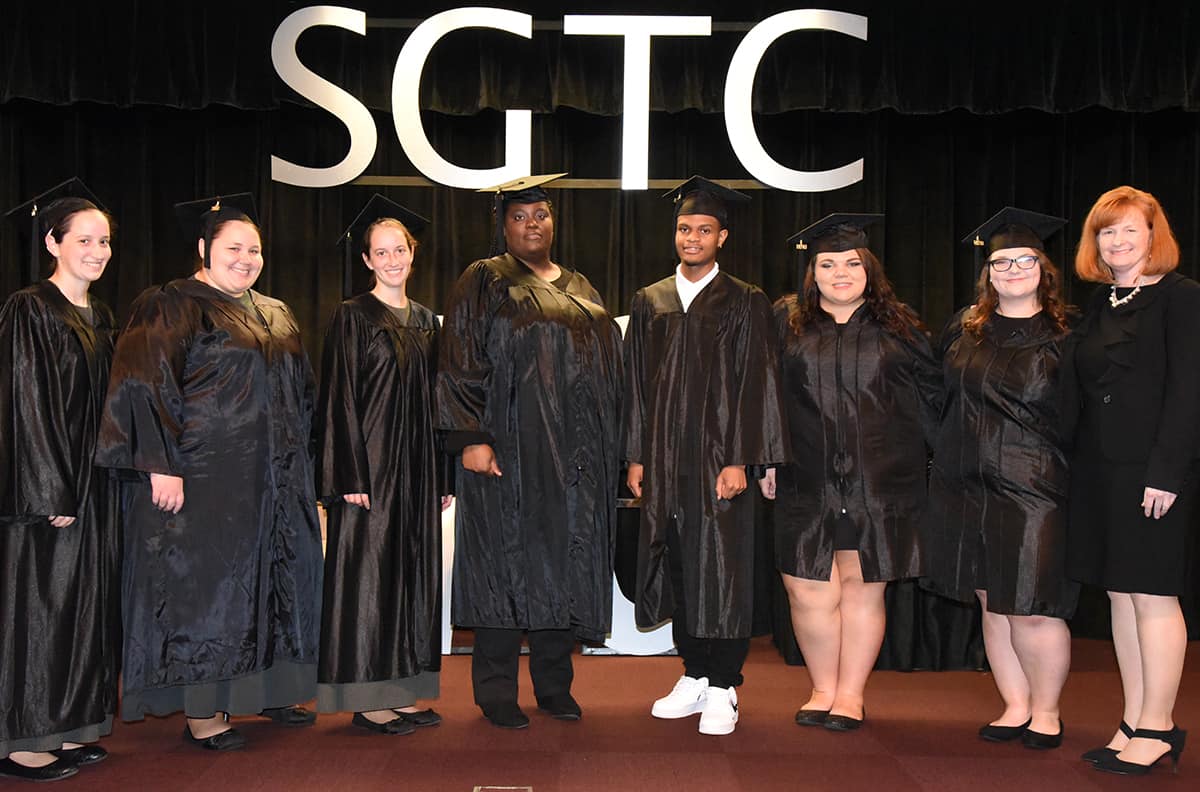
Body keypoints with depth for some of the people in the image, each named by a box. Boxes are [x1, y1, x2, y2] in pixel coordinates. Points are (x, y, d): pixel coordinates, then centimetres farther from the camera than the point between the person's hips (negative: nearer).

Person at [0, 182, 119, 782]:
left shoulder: (101, 318, 12)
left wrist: (96, 482, 12)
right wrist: (51, 494, -19)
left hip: (92, 485, 8)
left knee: (85, 603, 11)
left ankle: (65, 728, 21)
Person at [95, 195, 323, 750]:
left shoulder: (275, 316, 15)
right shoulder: (171, 307, -7)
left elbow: (299, 393, 21)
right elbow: (145, 387, -15)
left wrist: (300, 466, 17)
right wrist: (163, 466, -22)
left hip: (273, 480, 8)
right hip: (204, 478, -7)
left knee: (277, 582, 12)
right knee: (203, 585, -2)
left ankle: (267, 690, 25)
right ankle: (201, 713, 6)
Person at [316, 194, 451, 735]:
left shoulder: (426, 321, 13)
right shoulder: (353, 318, -4)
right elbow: (339, 400, -9)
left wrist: (443, 477, 11)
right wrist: (349, 476, -17)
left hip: (417, 468, 7)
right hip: (371, 463, -6)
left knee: (413, 572, 8)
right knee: (369, 573, -3)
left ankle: (400, 691, 18)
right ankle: (366, 699, 6)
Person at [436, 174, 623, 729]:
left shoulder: (581, 291, 17)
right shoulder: (484, 283, 1)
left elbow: (606, 366, 20)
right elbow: (458, 365, -6)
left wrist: (604, 447, 12)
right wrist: (470, 439, -16)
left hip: (575, 457, 5)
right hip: (509, 450, -5)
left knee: (566, 564, 7)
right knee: (507, 564, -2)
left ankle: (554, 684, 19)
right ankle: (496, 694, 8)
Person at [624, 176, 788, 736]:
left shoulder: (745, 304, 1)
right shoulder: (649, 302, 12)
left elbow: (754, 384, -4)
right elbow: (636, 384, 12)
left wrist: (739, 460, -12)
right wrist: (636, 457, 5)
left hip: (718, 459, -4)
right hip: (663, 461, 4)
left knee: (721, 573, -2)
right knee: (677, 569, 8)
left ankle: (722, 689, 8)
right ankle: (695, 676, 22)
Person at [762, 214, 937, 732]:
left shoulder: (897, 326, 7)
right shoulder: (786, 322, 7)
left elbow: (930, 392, 12)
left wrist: (923, 453, 5)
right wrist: (766, 459, 1)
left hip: (878, 480, 0)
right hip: (807, 481, 0)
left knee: (863, 587, 4)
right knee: (810, 593, -2)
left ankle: (851, 695, 17)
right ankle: (823, 690, 16)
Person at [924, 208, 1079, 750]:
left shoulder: (1064, 336, -2)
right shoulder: (963, 330, 9)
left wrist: (1073, 476, -7)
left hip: (1034, 487, -4)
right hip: (968, 487, 4)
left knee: (1029, 609, -4)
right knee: (993, 605, 9)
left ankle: (1046, 711, 17)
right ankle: (1015, 707, 23)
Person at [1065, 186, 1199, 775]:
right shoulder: (1098, 306, 14)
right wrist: (1078, 464, 9)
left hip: (1152, 469, -7)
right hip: (1098, 469, 7)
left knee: (1151, 593, -2)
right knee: (1120, 594, 9)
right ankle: (1136, 724, 18)